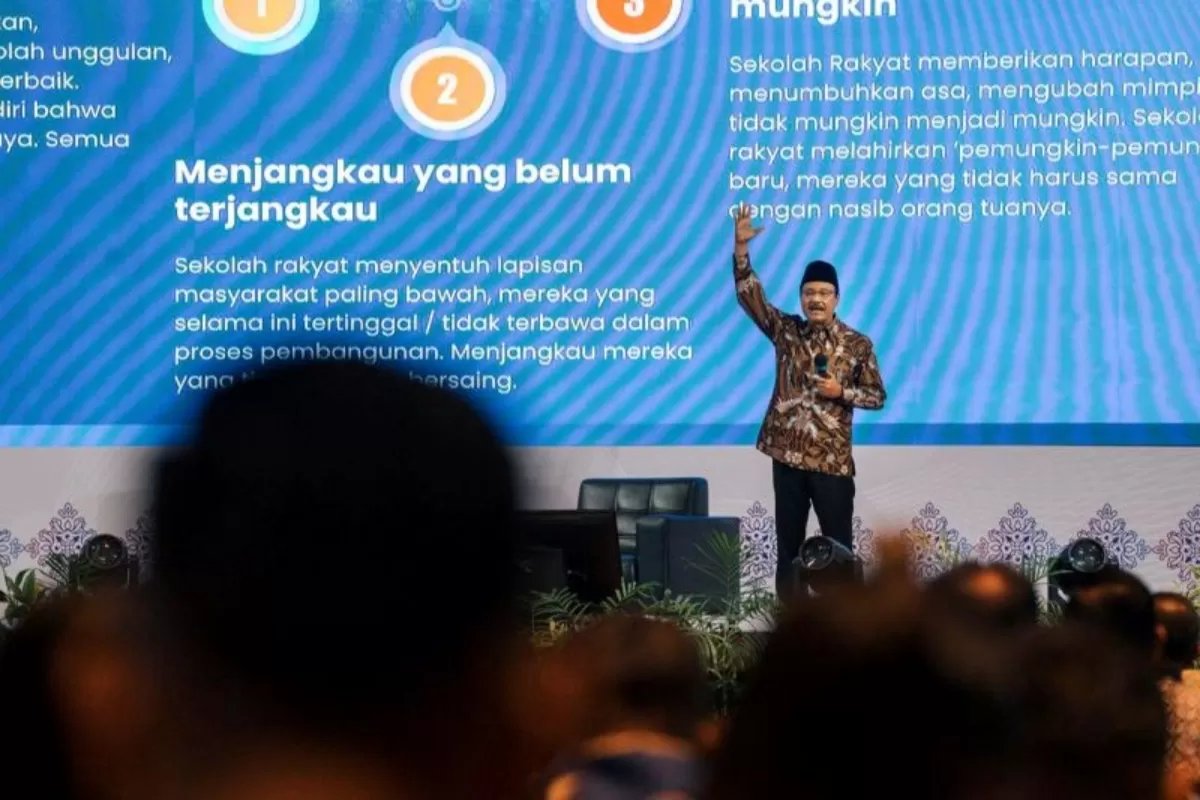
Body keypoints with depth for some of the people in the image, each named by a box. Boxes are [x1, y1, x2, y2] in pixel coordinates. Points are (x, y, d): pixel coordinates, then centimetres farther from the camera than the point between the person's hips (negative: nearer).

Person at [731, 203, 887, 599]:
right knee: (788, 541, 8)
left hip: (832, 459, -2)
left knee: (838, 543, 2)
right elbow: (750, 297, -4)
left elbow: (878, 396, 4)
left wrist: (841, 392, -14)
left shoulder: (857, 344, -1)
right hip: (787, 454, 2)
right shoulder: (786, 331, 4)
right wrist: (741, 248, -14)